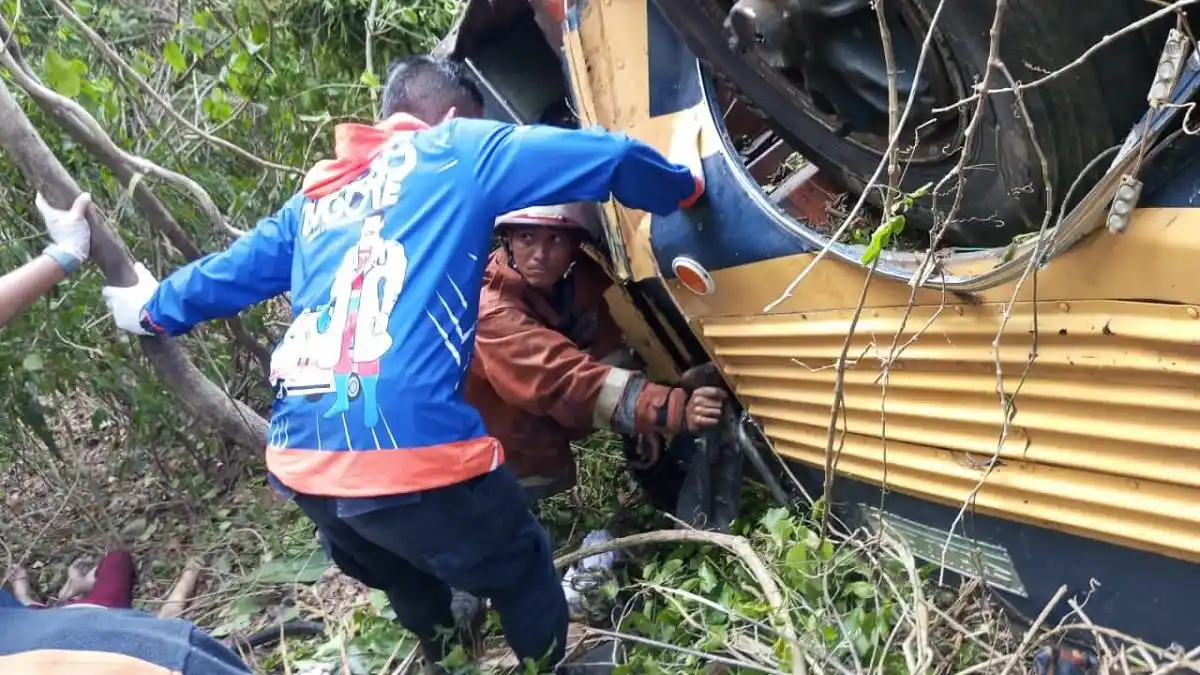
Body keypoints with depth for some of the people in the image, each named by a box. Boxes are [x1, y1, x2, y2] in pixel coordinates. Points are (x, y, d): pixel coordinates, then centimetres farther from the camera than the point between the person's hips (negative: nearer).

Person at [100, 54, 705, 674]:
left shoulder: (317, 196, 23)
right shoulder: (459, 150, 7)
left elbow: (231, 270, 35)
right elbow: (607, 156, 6)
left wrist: (152, 309, 54)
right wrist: (683, 184, 25)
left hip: (301, 463, 7)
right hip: (410, 447, -7)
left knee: (414, 587, 31)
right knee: (522, 577, 16)